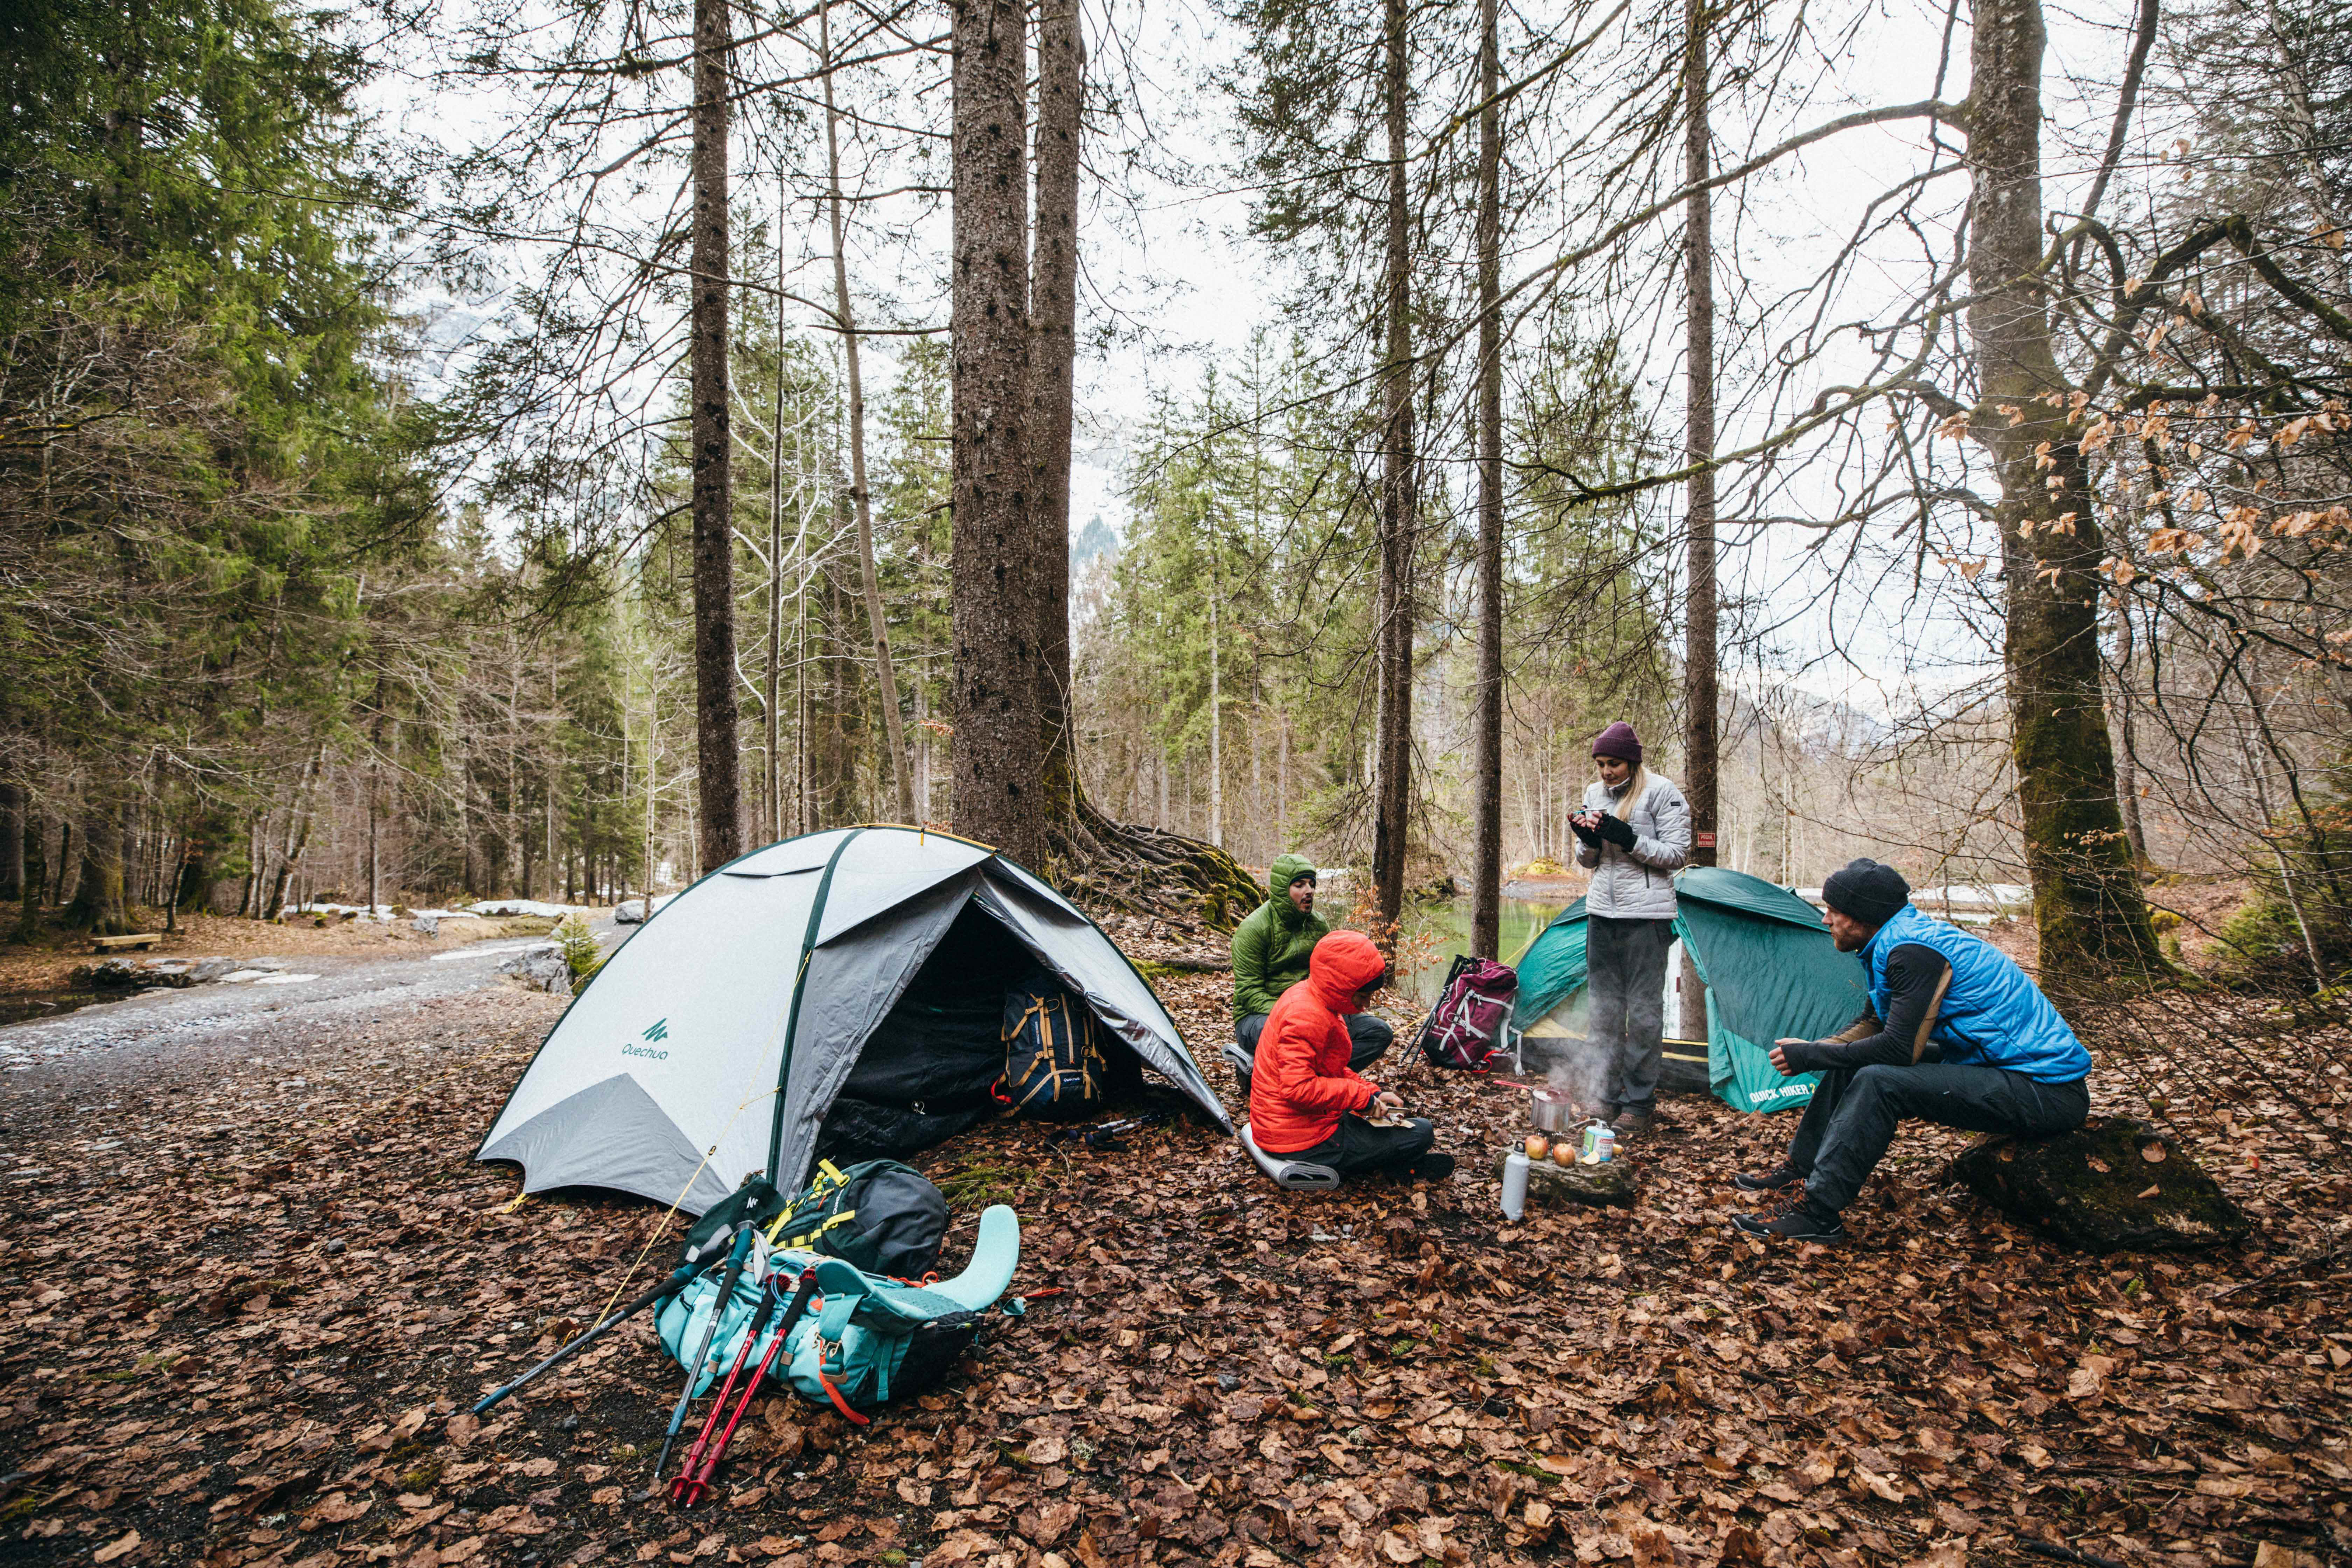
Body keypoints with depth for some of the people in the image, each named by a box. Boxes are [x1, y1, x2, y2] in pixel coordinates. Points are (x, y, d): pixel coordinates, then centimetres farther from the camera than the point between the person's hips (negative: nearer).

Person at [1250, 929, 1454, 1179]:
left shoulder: (1307, 997, 8)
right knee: (1421, 1133, -5)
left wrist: (1373, 1093, 4)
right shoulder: (1307, 1018, -24)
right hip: (1302, 1142, -10)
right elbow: (1298, 1088, -31)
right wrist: (1363, 1096, -22)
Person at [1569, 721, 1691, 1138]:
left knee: (1644, 1008, -2)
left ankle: (1639, 1103, 8)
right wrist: (1589, 840, -6)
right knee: (1605, 1006, 9)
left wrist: (1629, 840, -20)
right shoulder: (1594, 794, 11)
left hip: (1646, 913, -6)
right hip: (1601, 911, 6)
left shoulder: (1662, 793, -7)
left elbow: (1678, 853, -8)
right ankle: (1609, 1097, 19)